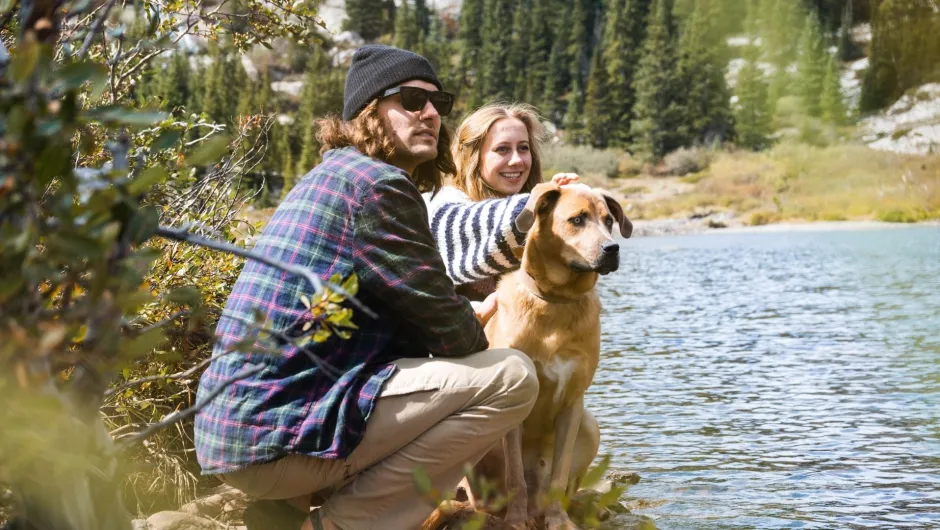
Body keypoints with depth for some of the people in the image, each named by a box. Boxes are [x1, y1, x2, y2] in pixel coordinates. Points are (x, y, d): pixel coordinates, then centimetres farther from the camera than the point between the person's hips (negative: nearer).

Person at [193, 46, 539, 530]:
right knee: (511, 376, -11)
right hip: (278, 432, -10)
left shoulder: (333, 175, 20)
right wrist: (476, 334, 12)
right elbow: (450, 332, -9)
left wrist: (461, 317, 14)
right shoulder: (376, 182, -10)